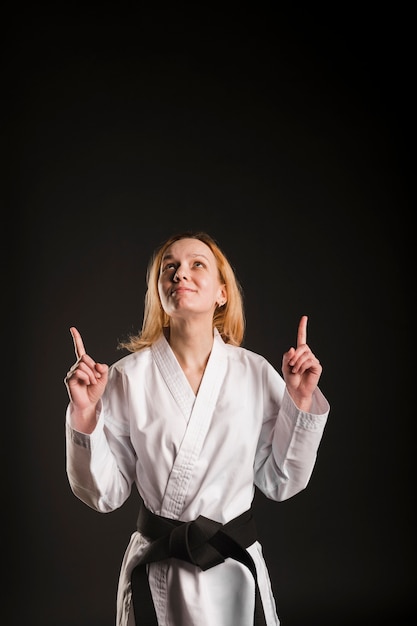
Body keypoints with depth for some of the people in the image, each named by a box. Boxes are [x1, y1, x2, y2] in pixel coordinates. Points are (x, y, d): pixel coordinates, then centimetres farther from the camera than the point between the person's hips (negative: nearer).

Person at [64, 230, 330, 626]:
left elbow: (280, 482, 0)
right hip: (155, 575, -1)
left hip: (237, 568, 1)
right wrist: (85, 415, -19)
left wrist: (300, 400, -10)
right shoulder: (128, 377, -10)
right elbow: (105, 494, -6)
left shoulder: (255, 373, -7)